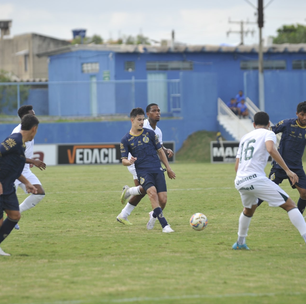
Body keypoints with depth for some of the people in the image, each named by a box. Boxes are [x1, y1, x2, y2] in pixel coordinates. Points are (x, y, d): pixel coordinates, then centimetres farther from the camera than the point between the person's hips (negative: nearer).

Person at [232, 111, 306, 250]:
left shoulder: (245, 137, 26)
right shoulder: (268, 134, 7)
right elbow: (271, 150, -17)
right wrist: (287, 170, -17)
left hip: (239, 183, 7)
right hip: (257, 179, -6)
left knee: (248, 209, 36)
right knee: (290, 205, -4)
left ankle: (240, 242, 43)